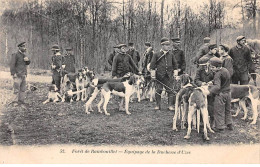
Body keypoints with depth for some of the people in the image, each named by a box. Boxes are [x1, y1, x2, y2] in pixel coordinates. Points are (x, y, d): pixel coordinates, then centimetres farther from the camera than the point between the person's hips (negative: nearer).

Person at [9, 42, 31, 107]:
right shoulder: (15, 55, -8)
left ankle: (21, 101, 12)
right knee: (17, 88, -7)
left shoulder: (24, 55, 16)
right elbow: (12, 64, -13)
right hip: (17, 75, -7)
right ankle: (15, 102, -1)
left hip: (23, 75, 7)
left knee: (23, 89, 7)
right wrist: (13, 73, -19)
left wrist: (27, 60, -9)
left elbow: (28, 63, 14)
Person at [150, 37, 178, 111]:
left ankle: (170, 105, 4)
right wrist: (153, 72, -4)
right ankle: (158, 105, 13)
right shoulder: (157, 54, 0)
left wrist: (175, 71, 8)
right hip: (160, 75, -2)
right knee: (158, 90, 3)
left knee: (170, 90, -2)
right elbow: (153, 64, 2)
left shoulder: (171, 54, 8)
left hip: (169, 75, 2)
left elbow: (175, 63, 16)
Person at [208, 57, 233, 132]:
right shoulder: (226, 70, 5)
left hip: (220, 94, -9)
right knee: (227, 110, 21)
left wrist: (209, 91, -45)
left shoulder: (218, 74, -22)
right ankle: (229, 124, 30)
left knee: (219, 111, 3)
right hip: (228, 93, 9)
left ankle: (219, 127, 10)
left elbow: (217, 86, -33)